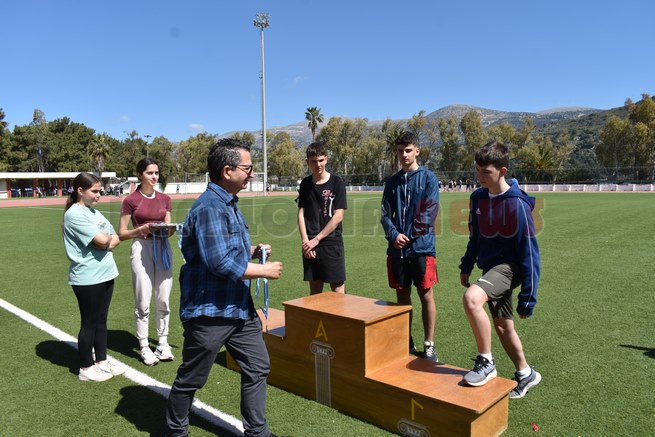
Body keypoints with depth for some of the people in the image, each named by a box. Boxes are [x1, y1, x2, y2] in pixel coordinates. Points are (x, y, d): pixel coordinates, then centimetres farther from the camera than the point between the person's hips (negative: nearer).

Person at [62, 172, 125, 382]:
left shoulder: (95, 213, 12)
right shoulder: (74, 214, -14)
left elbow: (115, 239, 9)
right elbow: (101, 240, -22)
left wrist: (106, 242, -12)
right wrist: (108, 238, -1)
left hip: (106, 274, 8)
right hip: (87, 278, -8)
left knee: (101, 320, 17)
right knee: (89, 323, 4)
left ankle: (101, 360, 30)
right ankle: (86, 368, 19)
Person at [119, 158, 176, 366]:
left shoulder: (164, 199, 9)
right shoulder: (130, 200, -3)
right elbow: (122, 234, -1)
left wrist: (171, 229, -10)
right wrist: (142, 229, -17)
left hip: (163, 248, 4)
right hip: (141, 249, -4)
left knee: (163, 300, 7)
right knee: (143, 302, -1)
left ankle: (163, 343, 19)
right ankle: (144, 347, 13)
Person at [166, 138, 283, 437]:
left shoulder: (228, 204, 9)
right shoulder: (208, 208, -22)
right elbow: (220, 264, -27)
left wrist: (251, 251, 1)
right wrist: (265, 270, -17)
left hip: (239, 308, 9)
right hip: (209, 312, -9)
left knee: (258, 368, 14)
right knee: (191, 379, 12)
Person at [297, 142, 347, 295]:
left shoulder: (336, 182, -4)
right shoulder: (305, 184, 8)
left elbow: (338, 216, -8)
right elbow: (301, 214, 6)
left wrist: (316, 239, -9)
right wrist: (305, 241, -7)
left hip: (332, 243, -4)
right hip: (310, 245, 4)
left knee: (338, 289, -2)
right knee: (314, 289, 11)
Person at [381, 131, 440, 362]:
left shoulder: (428, 178, 1)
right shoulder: (392, 182, 13)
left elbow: (429, 212, -7)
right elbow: (385, 214, 8)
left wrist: (410, 235, -8)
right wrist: (394, 234, -9)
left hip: (421, 247, -4)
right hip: (397, 248, 4)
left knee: (426, 295, 1)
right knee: (402, 296, 11)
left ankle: (429, 345, 12)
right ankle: (406, 342, 24)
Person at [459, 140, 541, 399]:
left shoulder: (517, 204, -18)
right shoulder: (478, 197, 2)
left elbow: (529, 252, -16)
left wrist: (527, 297, -15)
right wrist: (466, 265, 11)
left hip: (508, 266, -7)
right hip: (489, 266, 8)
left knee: (472, 298, -32)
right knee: (503, 327, 16)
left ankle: (486, 362, -14)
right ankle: (525, 374, 38)